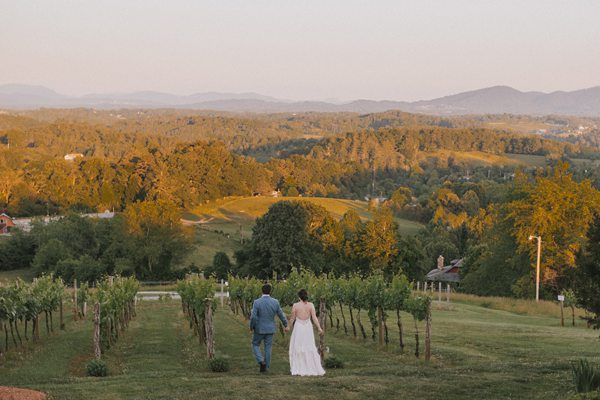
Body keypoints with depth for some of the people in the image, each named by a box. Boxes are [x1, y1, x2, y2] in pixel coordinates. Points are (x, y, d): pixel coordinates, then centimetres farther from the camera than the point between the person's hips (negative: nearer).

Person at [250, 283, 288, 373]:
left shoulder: (257, 302, -16)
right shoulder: (275, 302, -7)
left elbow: (253, 317, -19)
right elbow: (281, 315, 3)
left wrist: (251, 327, -3)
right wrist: (286, 325, 18)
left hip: (259, 329, -3)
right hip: (270, 329, 3)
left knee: (255, 345, 15)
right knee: (268, 348, 13)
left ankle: (261, 361, -6)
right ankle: (266, 367, 17)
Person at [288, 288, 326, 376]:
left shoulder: (295, 306, -6)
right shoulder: (311, 305, -4)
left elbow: (292, 318, 0)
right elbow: (314, 318, -9)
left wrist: (289, 326, 16)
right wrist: (319, 328, -7)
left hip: (298, 327, -2)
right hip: (308, 327, 2)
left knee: (298, 348, 7)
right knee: (310, 348, 10)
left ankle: (299, 369, 5)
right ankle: (314, 368, 10)